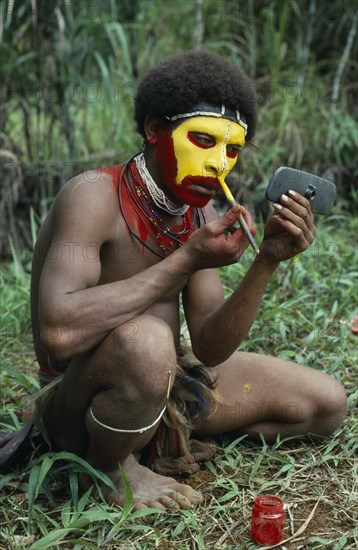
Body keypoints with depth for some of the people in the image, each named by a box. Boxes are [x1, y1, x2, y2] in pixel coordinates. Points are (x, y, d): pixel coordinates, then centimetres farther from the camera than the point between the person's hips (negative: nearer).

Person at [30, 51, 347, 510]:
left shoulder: (202, 214, -2)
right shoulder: (95, 196, -22)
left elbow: (209, 350, -7)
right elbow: (58, 332, -38)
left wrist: (267, 263, -22)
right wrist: (187, 260, -32)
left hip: (168, 384, 7)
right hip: (74, 400, -7)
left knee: (326, 404, 6)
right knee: (144, 341, -41)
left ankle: (164, 439, 10)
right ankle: (110, 466, -8)